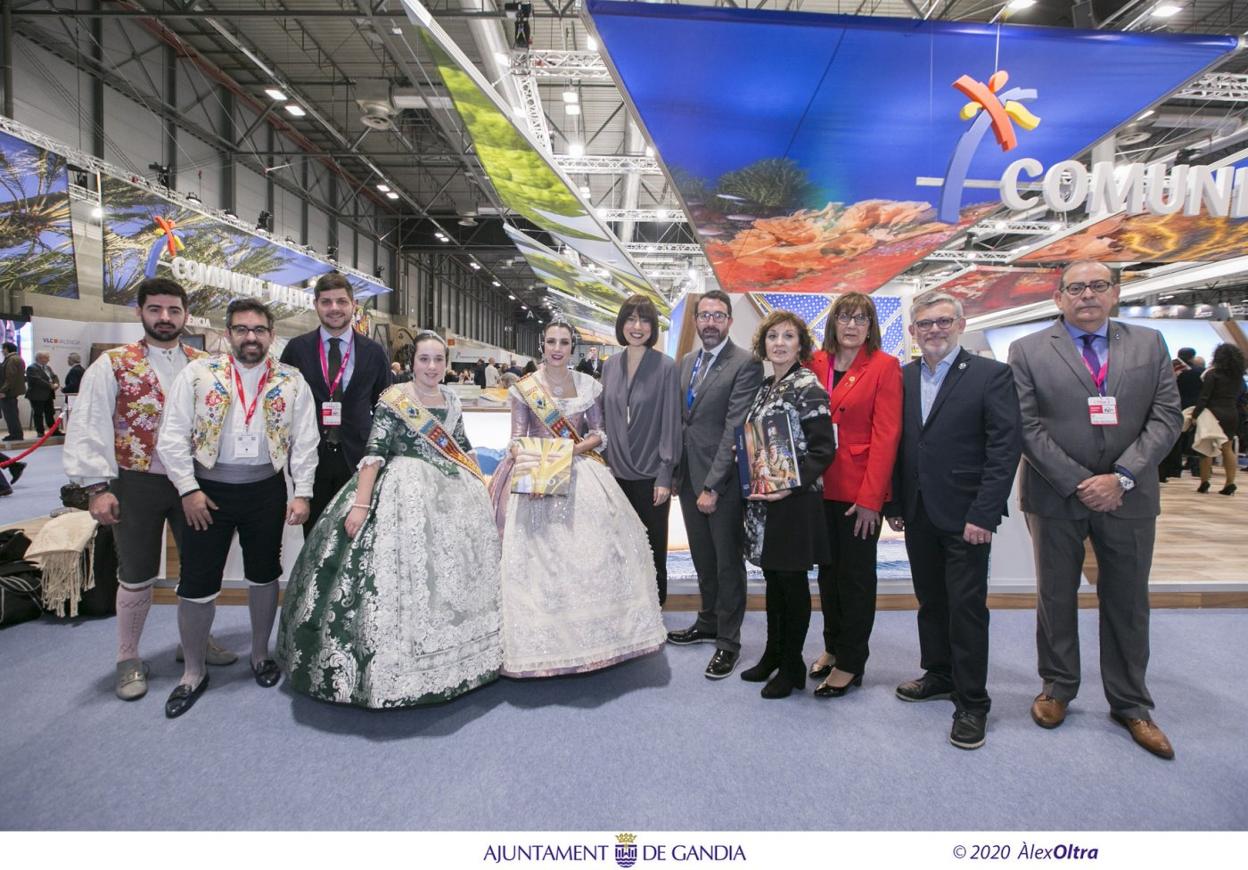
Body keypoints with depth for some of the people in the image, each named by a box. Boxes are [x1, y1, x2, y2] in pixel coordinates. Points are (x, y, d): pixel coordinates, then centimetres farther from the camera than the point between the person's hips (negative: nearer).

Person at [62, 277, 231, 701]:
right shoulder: (113, 365, -3)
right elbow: (88, 428, -7)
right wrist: (97, 486, -14)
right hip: (137, 483, -2)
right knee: (137, 576, 8)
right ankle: (128, 658, 27)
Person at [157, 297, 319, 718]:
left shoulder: (291, 381, -1)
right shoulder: (198, 373, -3)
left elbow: (305, 441, -1)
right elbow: (172, 437, -4)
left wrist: (302, 493, -6)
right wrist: (188, 490, -9)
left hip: (266, 490, 1)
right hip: (209, 490, -1)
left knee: (264, 576, 15)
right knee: (196, 585, 4)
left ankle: (260, 653, 35)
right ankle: (194, 672, 24)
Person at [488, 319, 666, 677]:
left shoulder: (589, 386, 5)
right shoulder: (524, 388, 2)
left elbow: (600, 434, 5)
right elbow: (516, 439, 1)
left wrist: (574, 448, -12)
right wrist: (524, 460, -19)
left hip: (580, 472, 2)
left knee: (592, 548, 0)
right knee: (538, 554, -5)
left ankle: (591, 630, 17)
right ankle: (542, 638, 7)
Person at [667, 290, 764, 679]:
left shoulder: (745, 364, -12)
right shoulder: (687, 361, 11)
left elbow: (734, 430, -17)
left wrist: (712, 486, -18)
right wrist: (677, 472, 8)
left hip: (723, 481, -7)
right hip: (689, 476, 7)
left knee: (728, 563, 6)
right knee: (703, 559, 19)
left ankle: (728, 641, 21)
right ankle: (709, 622, 37)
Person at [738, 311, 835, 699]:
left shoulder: (808, 387, -11)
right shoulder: (765, 387, 12)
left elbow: (823, 449, -15)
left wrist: (792, 486, -24)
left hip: (794, 502, -7)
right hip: (762, 499, 7)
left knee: (792, 582, 5)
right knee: (773, 577, 17)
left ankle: (792, 666, 20)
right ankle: (772, 654, 31)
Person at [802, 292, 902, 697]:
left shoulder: (884, 366, -6)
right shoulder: (816, 363, 6)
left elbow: (886, 435, -11)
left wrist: (870, 497, -15)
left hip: (859, 490, -4)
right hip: (820, 485, 4)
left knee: (856, 574, 6)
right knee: (828, 569, 15)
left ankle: (850, 663, 19)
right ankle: (832, 647, 32)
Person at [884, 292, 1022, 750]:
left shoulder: (991, 375, -7)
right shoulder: (903, 377, 7)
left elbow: (1006, 447, -11)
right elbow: (897, 445, 9)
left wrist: (984, 514, -16)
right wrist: (894, 504, 5)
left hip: (965, 517, -5)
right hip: (918, 514, 5)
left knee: (967, 607, 2)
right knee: (930, 600, 17)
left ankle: (972, 702, 17)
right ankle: (939, 673, 35)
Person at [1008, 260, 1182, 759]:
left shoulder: (1149, 345, 6)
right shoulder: (1029, 351, -2)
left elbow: (1166, 418, -1)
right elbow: (1027, 427, -8)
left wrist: (1121, 478, -13)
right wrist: (1077, 483, -13)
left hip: (1129, 496, 2)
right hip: (1056, 496, -2)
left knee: (1127, 602, 12)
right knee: (1056, 597, 11)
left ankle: (1130, 704, 28)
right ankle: (1057, 688, 28)